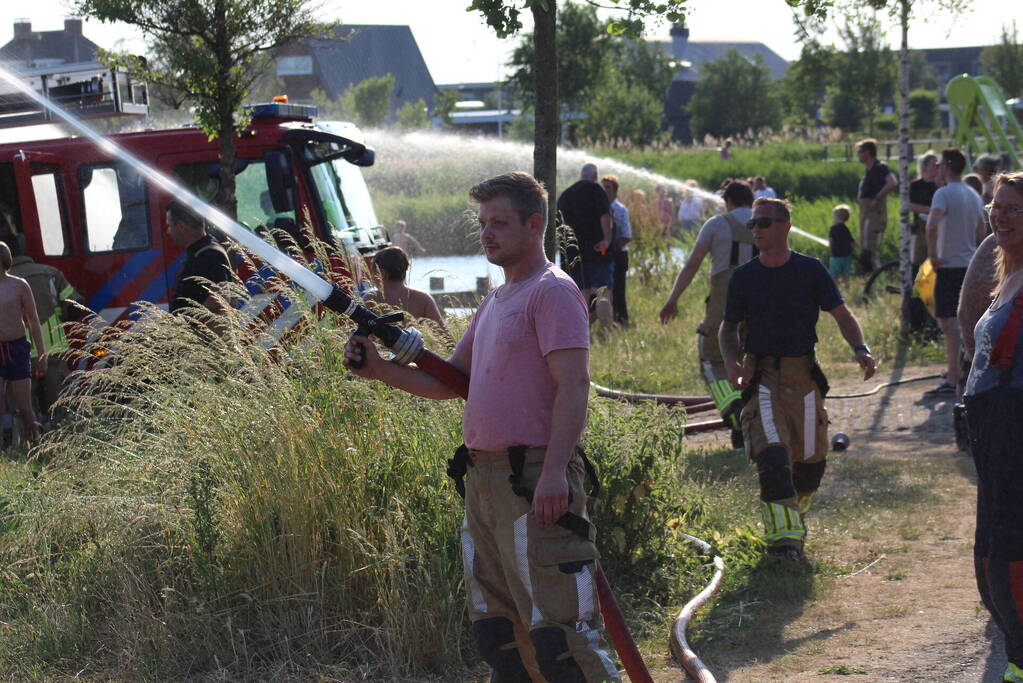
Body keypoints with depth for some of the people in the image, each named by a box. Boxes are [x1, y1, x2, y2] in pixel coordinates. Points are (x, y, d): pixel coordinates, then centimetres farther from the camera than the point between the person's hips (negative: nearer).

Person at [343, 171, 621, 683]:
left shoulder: (553, 292, -7)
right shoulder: (494, 302, 21)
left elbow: (573, 387, -16)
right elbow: (449, 381, 22)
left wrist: (554, 471, -26)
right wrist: (381, 370, 6)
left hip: (533, 480, -9)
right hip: (483, 478, 9)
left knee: (554, 629, -12)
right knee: (494, 631, 13)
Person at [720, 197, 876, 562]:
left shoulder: (810, 270, 2)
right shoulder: (744, 276, 4)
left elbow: (842, 315, 4)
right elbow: (729, 327, 14)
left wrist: (860, 349, -15)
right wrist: (731, 364, -6)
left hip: (803, 374, 1)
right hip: (761, 375, -1)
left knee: (810, 460, 7)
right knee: (772, 455, -18)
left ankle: (793, 518, 34)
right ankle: (783, 536, -16)